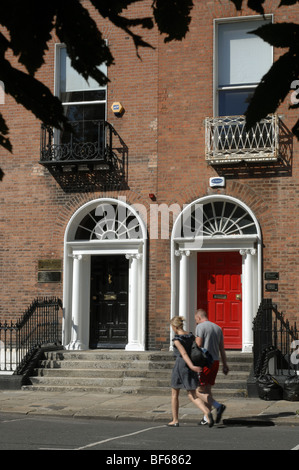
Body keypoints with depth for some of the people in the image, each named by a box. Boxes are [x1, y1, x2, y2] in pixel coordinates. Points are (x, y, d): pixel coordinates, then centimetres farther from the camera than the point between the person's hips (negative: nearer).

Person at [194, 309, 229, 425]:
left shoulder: (200, 327, -8)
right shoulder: (218, 328, 14)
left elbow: (198, 346, -14)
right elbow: (222, 349, 14)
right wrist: (225, 365, 16)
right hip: (215, 362, 8)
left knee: (199, 391, -3)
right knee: (207, 390, 14)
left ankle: (218, 406, -21)